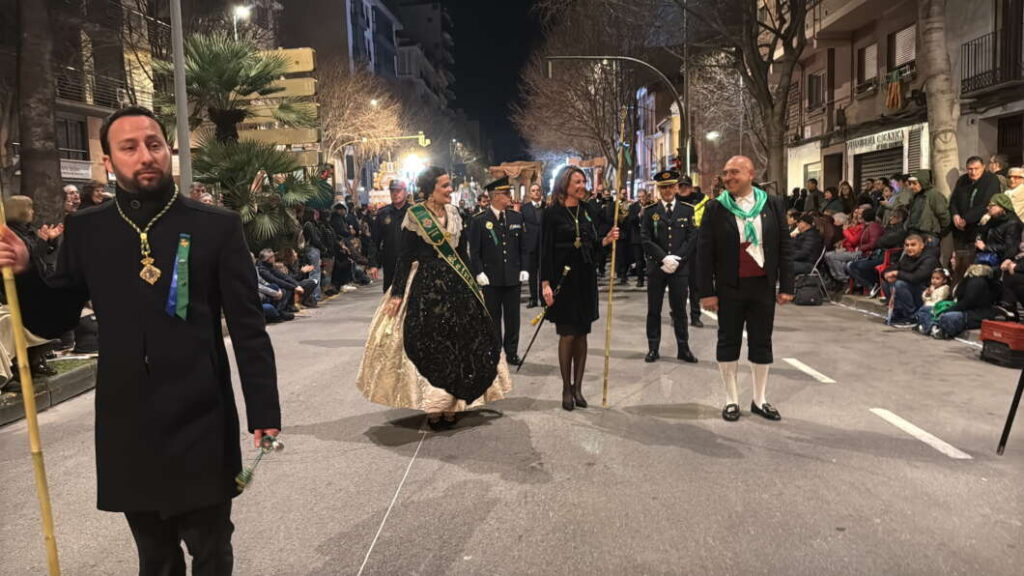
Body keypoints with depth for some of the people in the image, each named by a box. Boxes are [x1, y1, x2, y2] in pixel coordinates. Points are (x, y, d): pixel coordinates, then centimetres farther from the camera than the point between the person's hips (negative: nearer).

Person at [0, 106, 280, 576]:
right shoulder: (85, 231, 3)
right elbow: (57, 319, 10)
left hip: (201, 427, -3)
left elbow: (248, 329, -5)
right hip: (126, 431, 3)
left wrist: (264, 415, -8)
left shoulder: (217, 227, -5)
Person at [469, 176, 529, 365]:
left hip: (513, 277, 3)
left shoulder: (516, 218, 7)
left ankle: (512, 352, 20)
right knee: (493, 317, 7)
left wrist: (524, 269, 2)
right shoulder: (479, 221, -4)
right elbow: (475, 252, -4)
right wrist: (479, 273, -11)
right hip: (491, 278, -3)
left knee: (513, 317, 8)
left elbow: (523, 247, 10)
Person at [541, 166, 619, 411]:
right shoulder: (553, 214, -6)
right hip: (563, 280, -5)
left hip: (586, 279, 5)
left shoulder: (588, 212, 9)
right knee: (567, 335, -1)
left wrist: (607, 239, -6)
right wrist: (545, 283, -13)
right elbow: (546, 251, -8)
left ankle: (578, 387, 18)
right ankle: (566, 389, 11)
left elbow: (593, 247, 14)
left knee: (582, 334, 8)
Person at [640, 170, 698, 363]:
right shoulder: (650, 211, 3)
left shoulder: (687, 210, 5)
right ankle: (653, 348, 14)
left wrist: (676, 259, -11)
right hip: (656, 267, 0)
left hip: (680, 267, 0)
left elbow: (692, 238, -1)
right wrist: (664, 258, -13)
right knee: (654, 310, 5)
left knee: (679, 309, 7)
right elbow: (646, 240, -3)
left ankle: (683, 348, 15)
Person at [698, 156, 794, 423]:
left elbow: (784, 246, 4)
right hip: (729, 287, -1)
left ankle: (760, 400, 22)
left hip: (763, 285, 2)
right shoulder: (715, 209, -4)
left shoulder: (773, 205, 1)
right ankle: (731, 400, 18)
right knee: (728, 341, 6)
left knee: (762, 341, 9)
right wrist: (707, 291, -8)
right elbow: (704, 252, -4)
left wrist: (786, 286, 0)